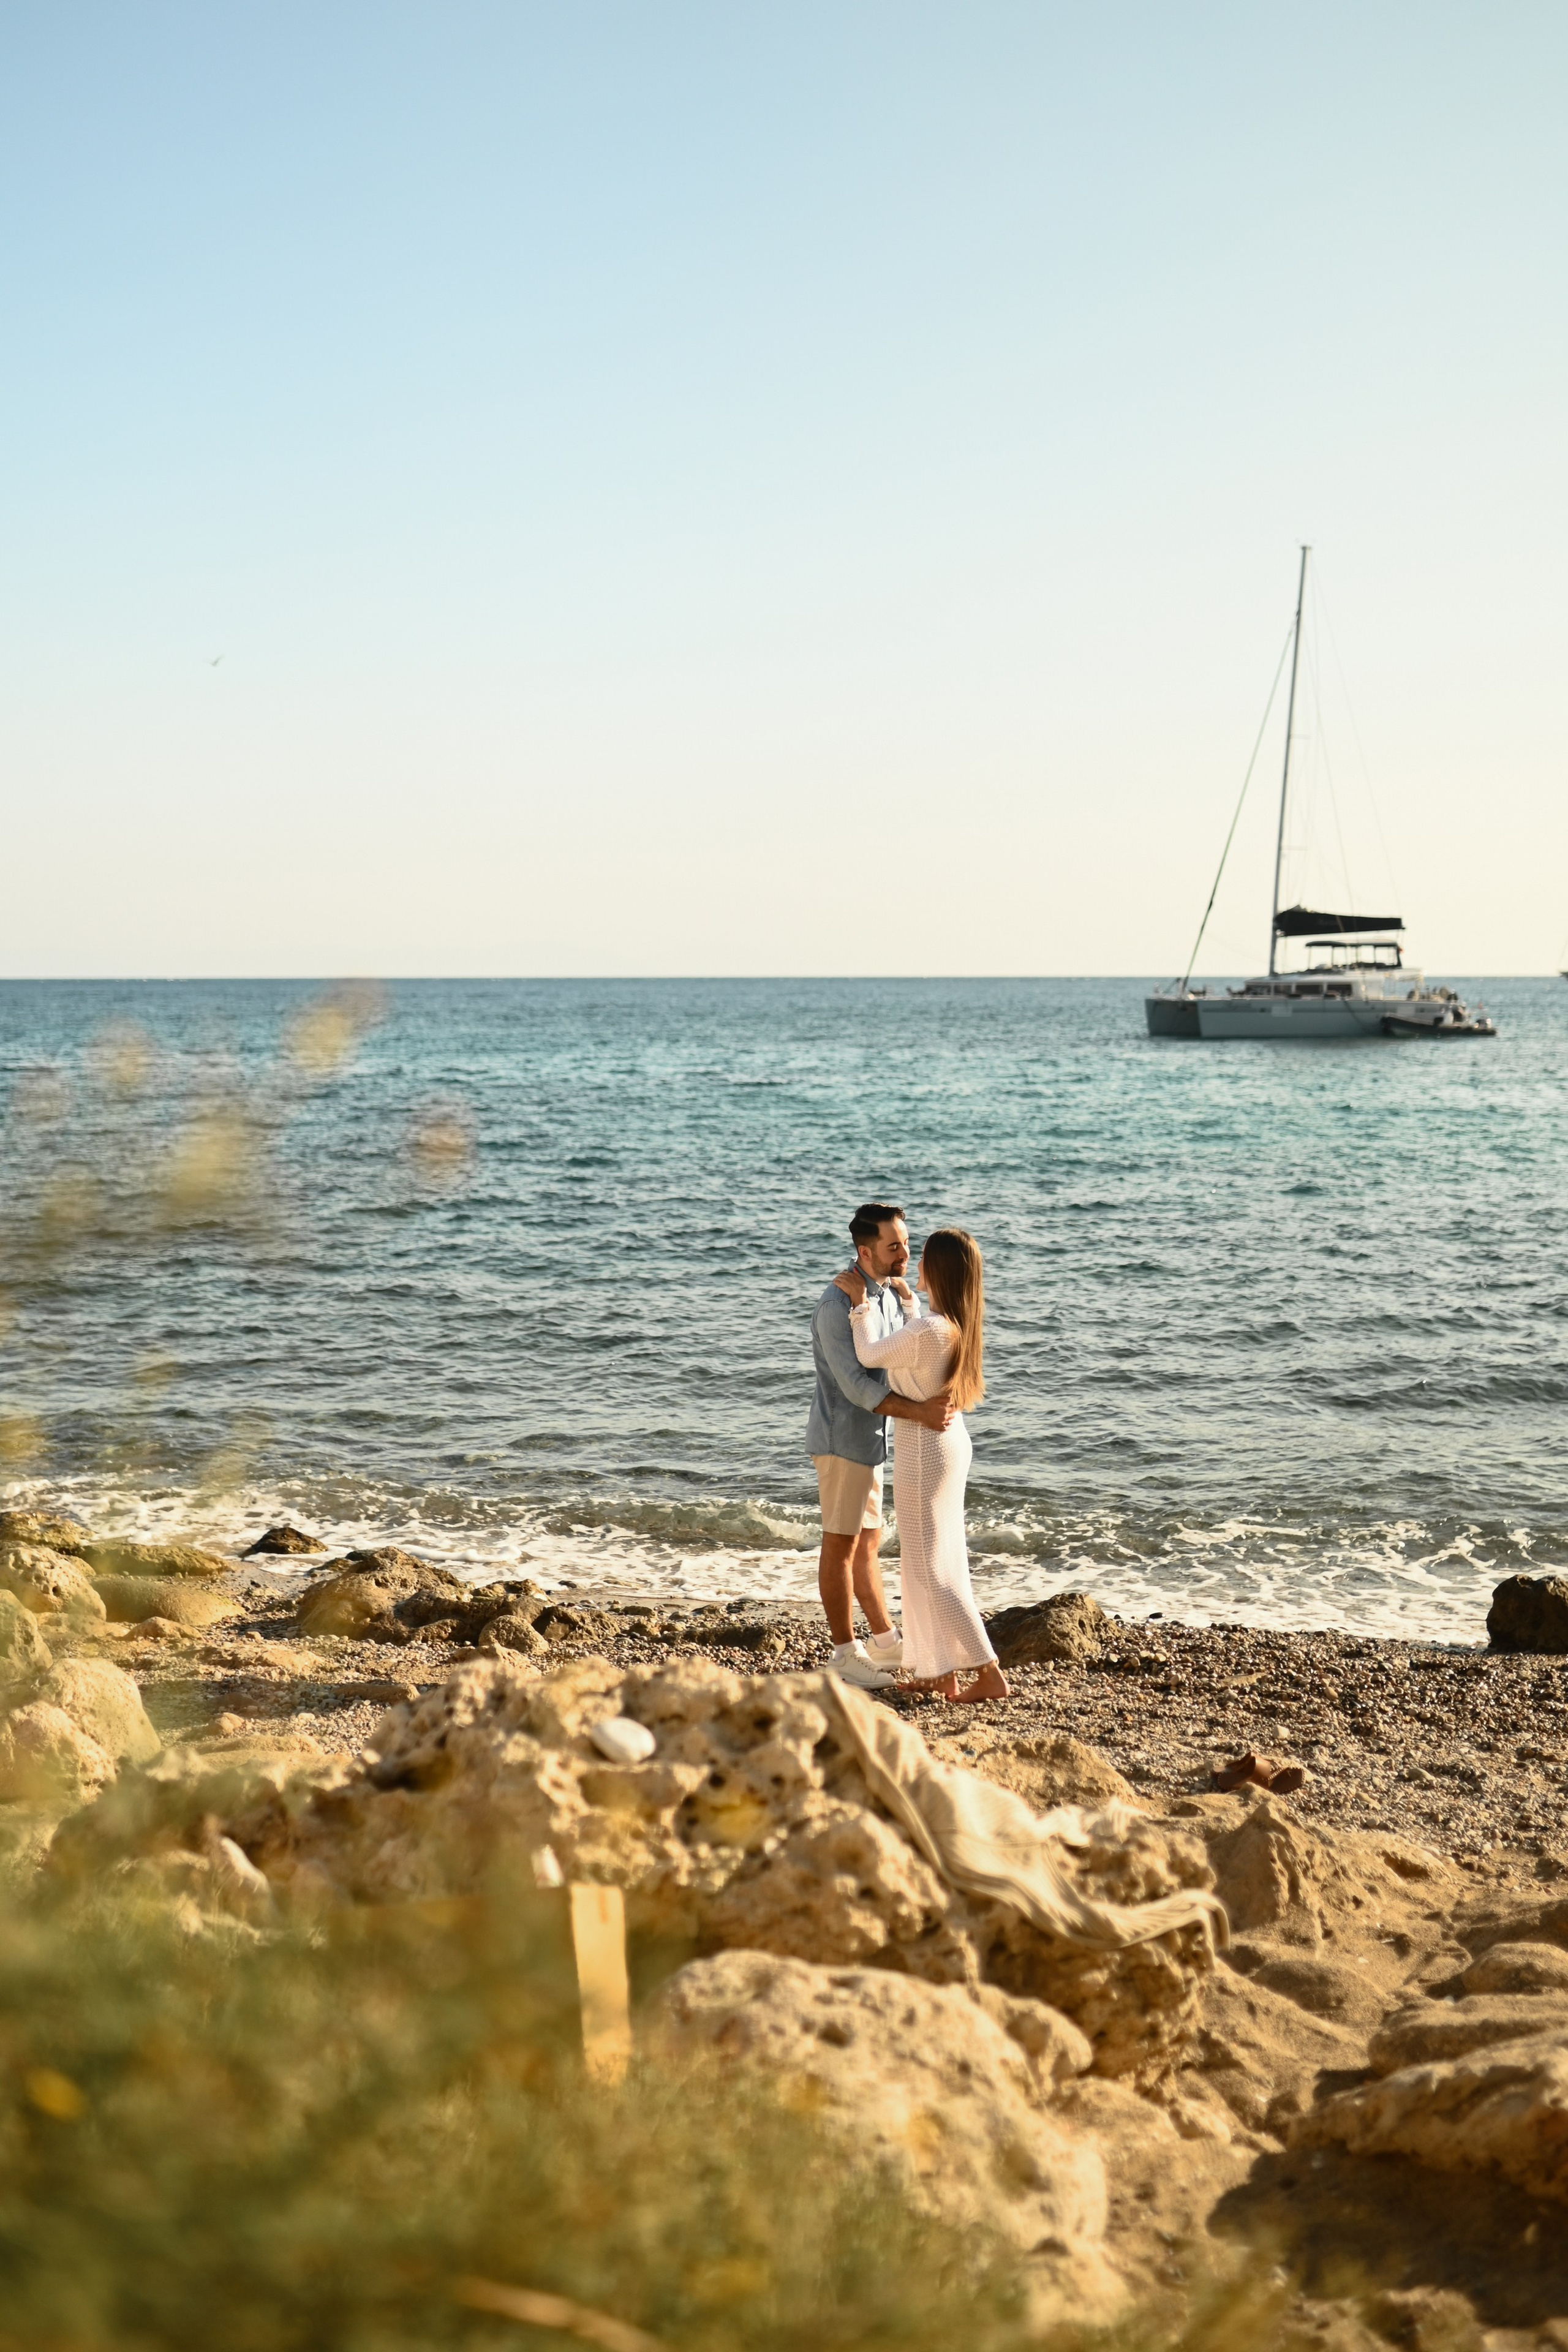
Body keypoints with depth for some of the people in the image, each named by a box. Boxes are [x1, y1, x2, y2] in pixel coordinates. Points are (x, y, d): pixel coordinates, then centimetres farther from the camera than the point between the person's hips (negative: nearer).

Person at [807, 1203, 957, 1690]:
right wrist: (919, 1412, -34)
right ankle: (846, 1655, 7)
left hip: (868, 1437, 9)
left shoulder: (890, 1292, 7)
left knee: (867, 1541, 17)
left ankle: (885, 1641, 27)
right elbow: (856, 1385, -28)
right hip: (842, 1436, -9)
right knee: (841, 1544, 0)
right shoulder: (838, 1304, -23)